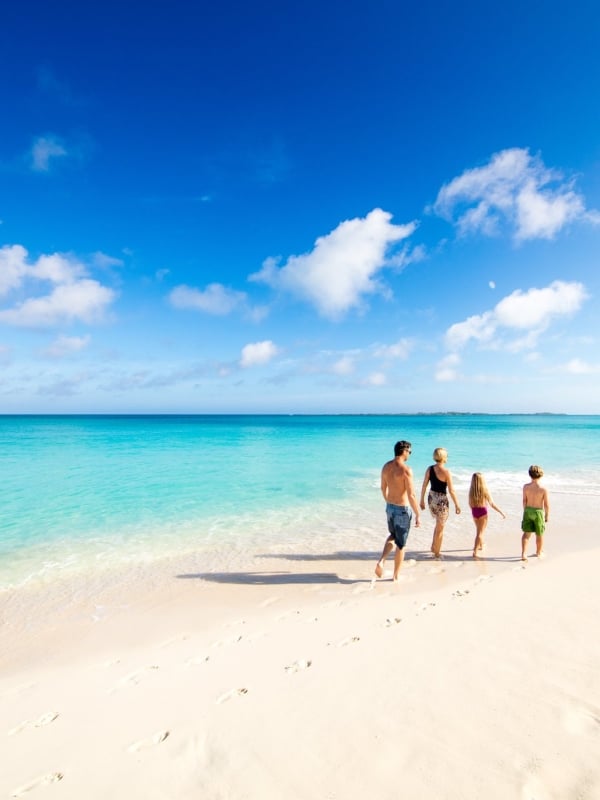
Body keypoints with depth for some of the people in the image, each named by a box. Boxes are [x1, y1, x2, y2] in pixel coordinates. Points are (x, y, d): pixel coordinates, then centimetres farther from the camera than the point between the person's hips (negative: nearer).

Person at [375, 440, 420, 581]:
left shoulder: (386, 466, 1)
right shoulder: (406, 469, -22)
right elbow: (411, 495, -22)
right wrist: (417, 515, -13)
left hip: (390, 507, 7)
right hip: (403, 509, -6)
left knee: (393, 536, 28)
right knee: (401, 544, 10)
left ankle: (381, 561, 11)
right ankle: (396, 575, 23)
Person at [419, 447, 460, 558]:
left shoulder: (429, 469, -2)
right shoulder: (446, 471, -18)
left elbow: (424, 486, 3)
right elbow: (451, 490, -14)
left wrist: (422, 500, 13)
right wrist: (457, 504, -3)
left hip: (431, 498, 6)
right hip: (441, 500, -6)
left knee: (438, 524, 27)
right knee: (440, 528, 11)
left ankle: (433, 547, 31)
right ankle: (436, 553, 21)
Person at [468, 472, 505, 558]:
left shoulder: (471, 491, -6)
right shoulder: (485, 491, -16)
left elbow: (470, 504, 2)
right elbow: (492, 504, -12)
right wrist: (501, 512, -1)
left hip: (474, 512, 4)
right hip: (483, 512, -4)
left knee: (479, 531, 27)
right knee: (480, 533, 1)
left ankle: (481, 545, 47)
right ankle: (475, 552, -5)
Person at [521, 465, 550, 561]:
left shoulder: (526, 487, -10)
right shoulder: (543, 489, -17)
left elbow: (524, 501, -1)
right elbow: (547, 504, -11)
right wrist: (547, 515, 4)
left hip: (528, 511, 2)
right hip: (538, 512, -2)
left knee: (526, 533, 9)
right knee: (539, 534, 17)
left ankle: (523, 553, -2)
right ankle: (539, 552, 35)